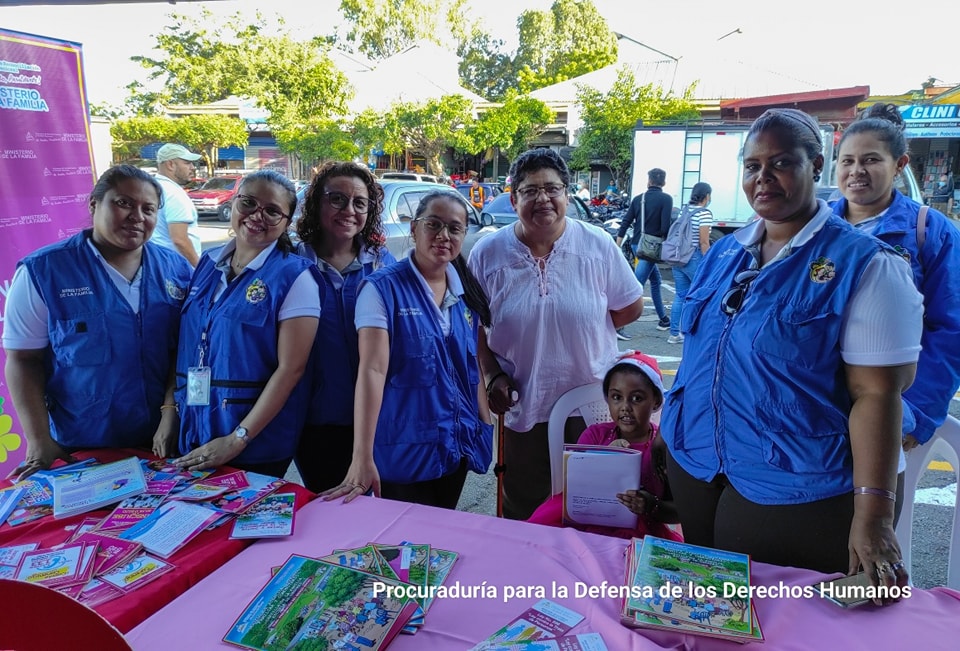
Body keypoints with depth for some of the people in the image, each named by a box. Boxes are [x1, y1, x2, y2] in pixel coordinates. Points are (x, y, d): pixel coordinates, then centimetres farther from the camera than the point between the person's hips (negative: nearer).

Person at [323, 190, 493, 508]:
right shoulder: (383, 288, -13)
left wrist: (485, 425, 10)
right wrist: (362, 457, -27)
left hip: (458, 446, 5)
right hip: (404, 451, -5)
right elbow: (372, 369, -22)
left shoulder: (466, 290, 3)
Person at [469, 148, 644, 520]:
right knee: (522, 513, 17)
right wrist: (492, 376, -7)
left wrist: (583, 329, -2)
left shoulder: (598, 245, -5)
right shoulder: (488, 254, -4)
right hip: (522, 408, 0)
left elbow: (631, 307, 3)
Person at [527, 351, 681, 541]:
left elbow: (680, 511, 1)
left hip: (638, 536, -1)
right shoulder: (595, 435, 5)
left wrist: (652, 506, -20)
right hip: (587, 524, 2)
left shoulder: (666, 445, -2)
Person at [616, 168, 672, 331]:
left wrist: (617, 247, 11)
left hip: (637, 245, 7)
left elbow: (625, 224, 7)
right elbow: (665, 227, -17)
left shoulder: (638, 199, 8)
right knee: (637, 285, -10)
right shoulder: (666, 199, -7)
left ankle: (663, 319, 29)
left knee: (656, 280, 21)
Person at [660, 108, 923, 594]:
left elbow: (876, 393, -17)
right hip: (693, 466, 6)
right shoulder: (725, 253, 5)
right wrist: (676, 429, 12)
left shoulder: (864, 265, -12)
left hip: (794, 492, -5)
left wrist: (873, 514, -19)